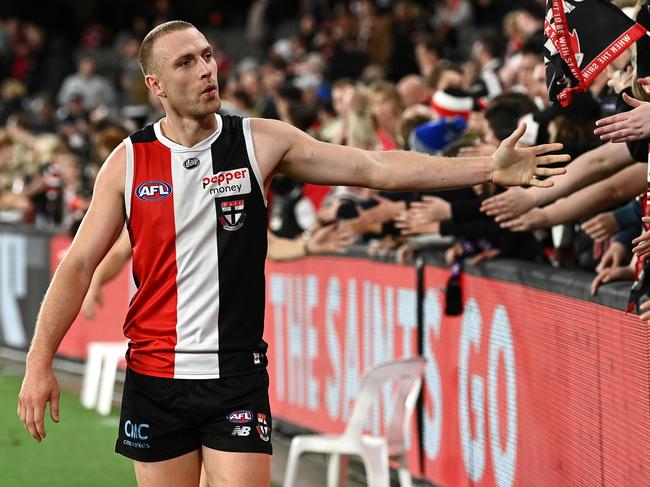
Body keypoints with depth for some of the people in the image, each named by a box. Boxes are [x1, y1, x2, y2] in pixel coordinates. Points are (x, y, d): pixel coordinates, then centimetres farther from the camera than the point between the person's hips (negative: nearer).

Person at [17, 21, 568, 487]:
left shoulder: (261, 142, -1)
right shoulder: (128, 162, -1)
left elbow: (374, 167, -6)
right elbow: (78, 265, 3)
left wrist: (487, 168, -14)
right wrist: (40, 362, -3)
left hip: (238, 377, -1)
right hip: (155, 377, 1)